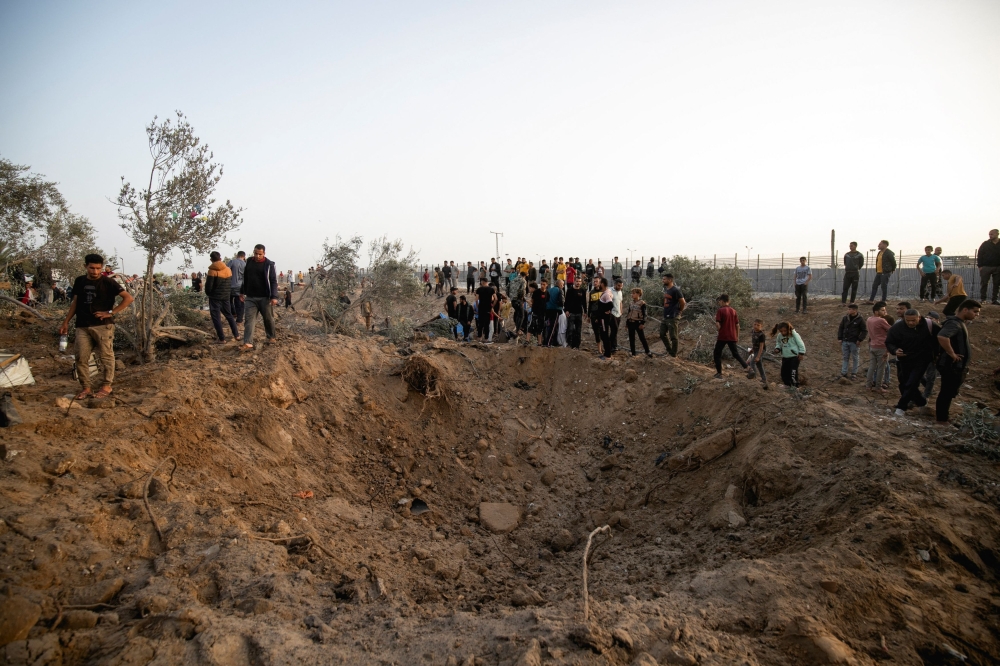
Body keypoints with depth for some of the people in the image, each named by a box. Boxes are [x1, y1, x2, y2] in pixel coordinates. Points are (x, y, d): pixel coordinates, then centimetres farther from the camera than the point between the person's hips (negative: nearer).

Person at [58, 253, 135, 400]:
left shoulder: (108, 282, -3)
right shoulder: (79, 281, 11)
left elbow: (129, 298, -8)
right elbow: (75, 303, 20)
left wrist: (111, 312, -11)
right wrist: (66, 322, 16)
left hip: (103, 325, -4)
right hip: (83, 326, 4)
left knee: (106, 356, 0)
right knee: (81, 357, 2)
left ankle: (106, 386, 11)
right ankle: (85, 388, 12)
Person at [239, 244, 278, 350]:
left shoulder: (269, 264, -7)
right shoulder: (249, 261, 8)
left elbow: (273, 281, -10)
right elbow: (245, 278, 18)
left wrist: (274, 296, -19)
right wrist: (242, 292, 20)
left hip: (264, 297, -3)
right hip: (250, 297, 3)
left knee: (268, 318, 10)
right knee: (249, 319, -4)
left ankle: (272, 337, 31)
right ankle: (248, 343, -8)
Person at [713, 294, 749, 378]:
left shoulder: (720, 310, -8)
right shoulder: (733, 311, 8)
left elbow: (718, 324, -16)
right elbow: (737, 325, 9)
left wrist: (718, 329, 5)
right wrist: (737, 336, 17)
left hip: (722, 337, -5)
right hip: (732, 337, 5)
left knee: (717, 354, 7)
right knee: (736, 354, 17)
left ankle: (719, 373, 2)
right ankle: (747, 367, 3)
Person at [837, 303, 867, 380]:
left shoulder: (860, 319, -7)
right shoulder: (845, 318, 4)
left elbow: (864, 331, -3)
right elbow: (841, 328, 13)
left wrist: (860, 340, -10)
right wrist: (840, 338, 6)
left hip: (854, 342, -4)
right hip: (845, 342, 4)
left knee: (854, 358, 7)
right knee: (845, 357, 10)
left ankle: (854, 373, 15)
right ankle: (843, 373, 15)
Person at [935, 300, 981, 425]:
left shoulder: (960, 323, 13)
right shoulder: (954, 323, -20)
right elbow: (942, 337, -40)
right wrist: (952, 354, -30)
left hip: (957, 366, 10)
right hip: (952, 365, -10)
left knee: (949, 392, 18)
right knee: (947, 393, -3)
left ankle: (941, 415, 28)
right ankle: (941, 420, 4)